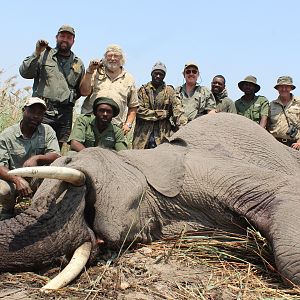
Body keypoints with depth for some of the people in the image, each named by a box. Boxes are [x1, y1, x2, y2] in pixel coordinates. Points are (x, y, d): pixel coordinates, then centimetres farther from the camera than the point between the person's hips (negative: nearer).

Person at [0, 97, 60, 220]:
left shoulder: (47, 131, -1)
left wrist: (36, 158, -34)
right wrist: (17, 179, -36)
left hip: (38, 179, 2)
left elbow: (55, 156, -13)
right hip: (13, 179, -1)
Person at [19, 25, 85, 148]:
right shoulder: (45, 55, 10)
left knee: (61, 150, 0)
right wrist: (36, 53, -7)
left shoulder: (78, 63, 18)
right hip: (42, 110, -2)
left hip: (65, 113, 3)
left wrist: (71, 97, 8)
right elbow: (25, 73, 0)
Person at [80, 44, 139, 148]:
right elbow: (84, 92, 0)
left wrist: (128, 124, 5)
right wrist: (89, 71, -6)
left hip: (115, 127, 1)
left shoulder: (128, 79, 16)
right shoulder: (96, 73, 15)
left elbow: (133, 106, 18)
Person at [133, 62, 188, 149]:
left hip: (162, 135, 0)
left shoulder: (169, 91, 10)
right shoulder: (142, 90, 9)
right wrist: (161, 113, -6)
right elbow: (139, 110, -3)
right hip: (143, 135, 0)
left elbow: (178, 111, -1)